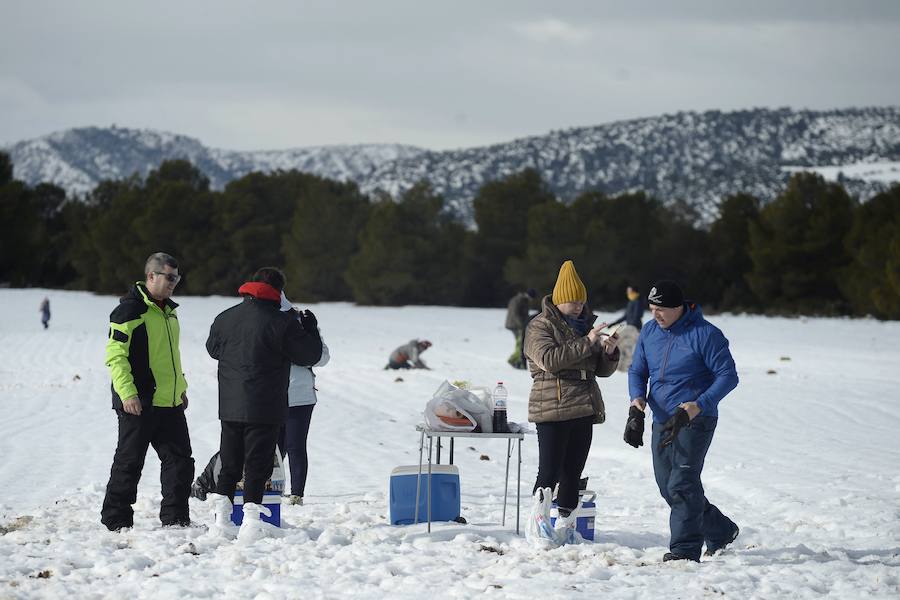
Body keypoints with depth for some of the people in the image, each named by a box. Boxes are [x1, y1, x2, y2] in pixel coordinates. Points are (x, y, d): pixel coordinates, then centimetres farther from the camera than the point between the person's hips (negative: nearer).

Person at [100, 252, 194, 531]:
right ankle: (115, 519, 8)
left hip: (170, 403, 8)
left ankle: (175, 517, 13)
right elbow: (116, 356, -16)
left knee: (180, 460, 6)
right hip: (139, 403, -8)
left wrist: (180, 387, 21)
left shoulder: (169, 311, 16)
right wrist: (128, 393, -22)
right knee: (129, 463, -1)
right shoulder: (130, 310, -12)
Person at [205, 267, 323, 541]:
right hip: (264, 409, -5)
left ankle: (221, 520, 10)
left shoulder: (224, 318, 5)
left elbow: (213, 348, 23)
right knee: (257, 465, -1)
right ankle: (250, 522, -7)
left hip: (229, 407, 5)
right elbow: (310, 355, -3)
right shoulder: (282, 323, -11)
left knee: (229, 465, 13)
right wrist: (311, 329, 14)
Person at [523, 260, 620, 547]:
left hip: (583, 409, 7)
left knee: (572, 472, 8)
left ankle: (565, 527, 14)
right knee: (549, 472, -11)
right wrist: (586, 343, -22)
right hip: (552, 410, -7)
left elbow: (603, 370, 21)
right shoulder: (540, 327, -2)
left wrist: (609, 352, -1)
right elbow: (549, 359, -20)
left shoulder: (586, 324, 19)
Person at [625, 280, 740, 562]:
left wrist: (692, 409, -23)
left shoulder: (705, 334, -13)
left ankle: (685, 549, -12)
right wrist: (637, 408, -6)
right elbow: (637, 372, 14)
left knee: (682, 483, -16)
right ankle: (721, 532, 27)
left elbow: (728, 376, -13)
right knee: (668, 488, 10)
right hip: (662, 422, 7)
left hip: (695, 422, -7)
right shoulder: (649, 332, 7)